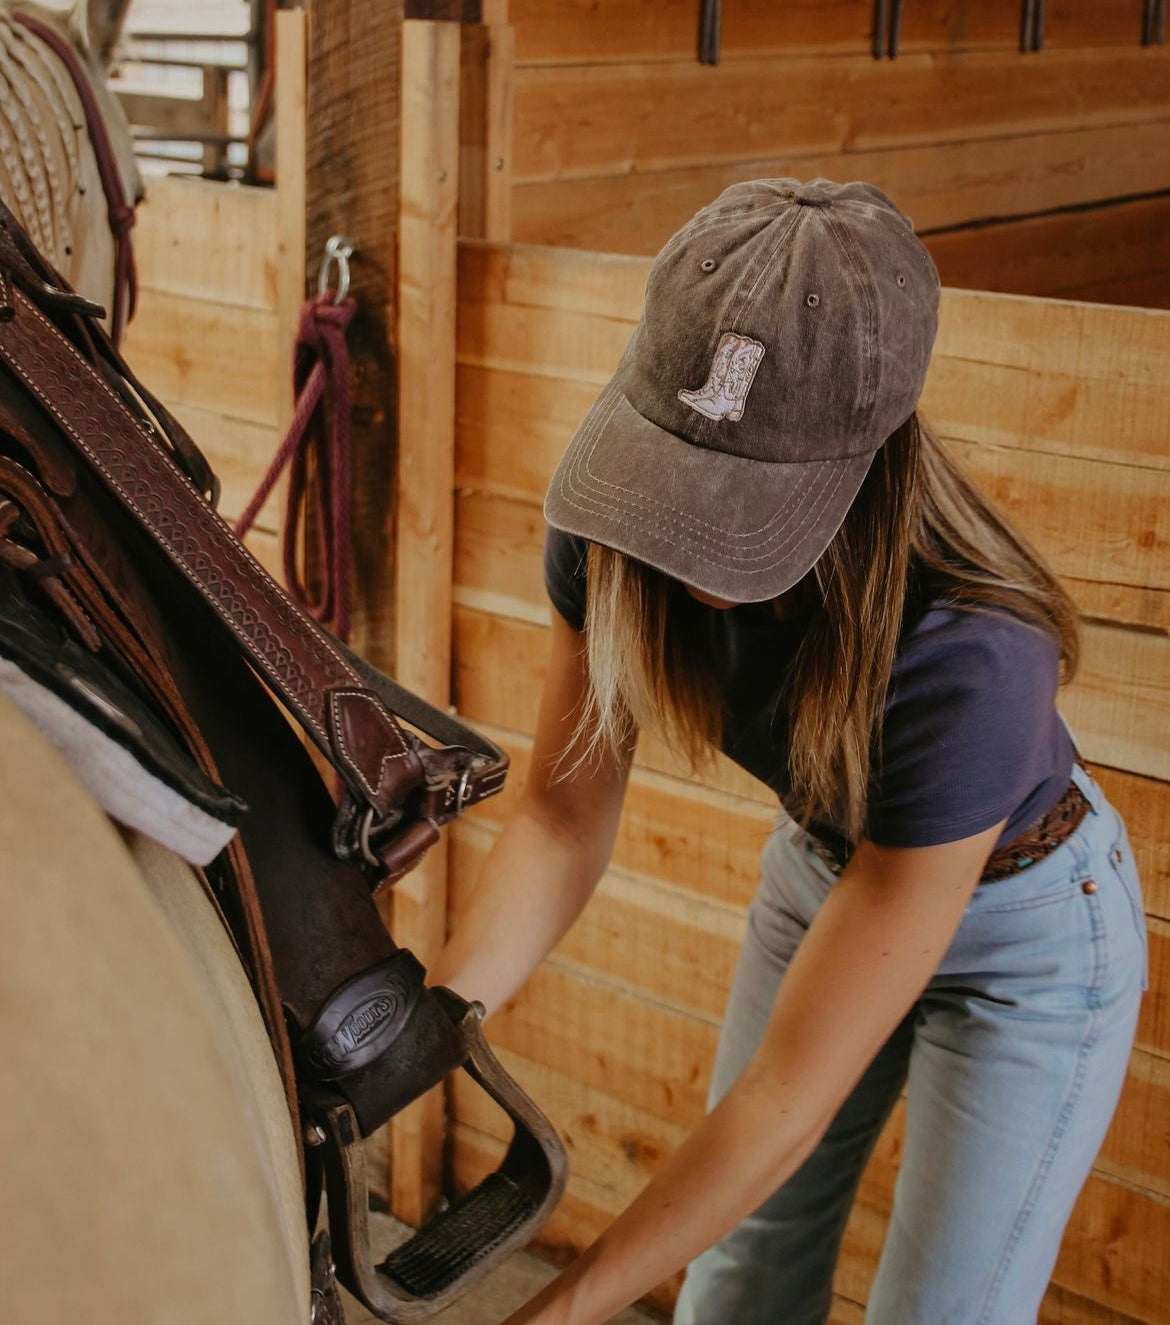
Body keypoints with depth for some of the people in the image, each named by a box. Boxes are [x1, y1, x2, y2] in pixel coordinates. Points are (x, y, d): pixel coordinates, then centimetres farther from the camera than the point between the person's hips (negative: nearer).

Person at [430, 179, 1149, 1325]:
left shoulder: (968, 660, -43)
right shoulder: (613, 523, -26)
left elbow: (792, 1093, -37)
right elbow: (562, 820, -15)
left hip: (1022, 928, -4)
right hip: (821, 868, 5)